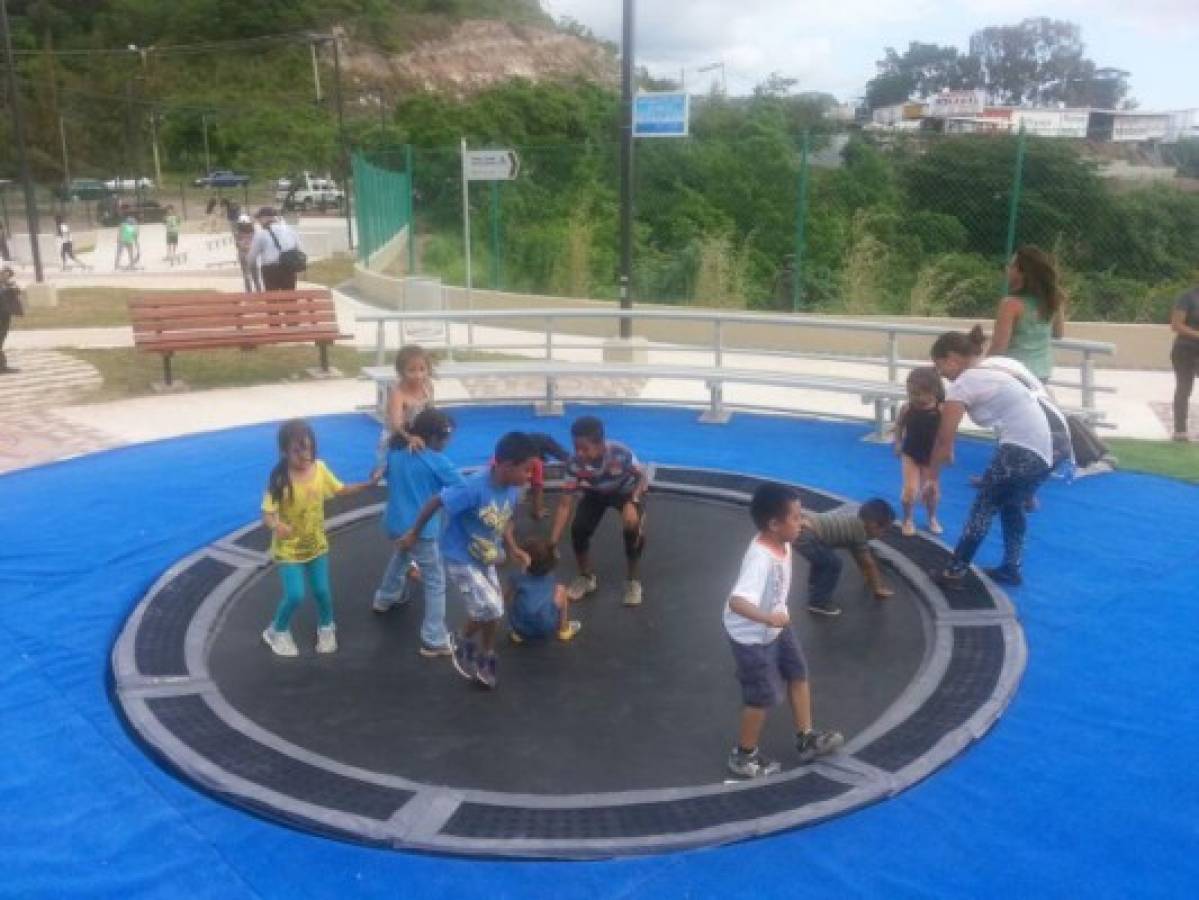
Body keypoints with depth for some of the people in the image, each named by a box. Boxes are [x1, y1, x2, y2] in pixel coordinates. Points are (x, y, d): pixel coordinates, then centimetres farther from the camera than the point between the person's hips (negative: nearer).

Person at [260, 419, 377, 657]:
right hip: (288, 548, -4)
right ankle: (278, 632, 24)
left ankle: (326, 628, 40)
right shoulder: (279, 479, -24)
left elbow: (339, 490, 7)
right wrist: (277, 525, -46)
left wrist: (365, 485, -7)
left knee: (322, 591, 11)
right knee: (295, 595, -5)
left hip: (316, 544, 4)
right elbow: (267, 514, -24)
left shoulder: (320, 469, -10)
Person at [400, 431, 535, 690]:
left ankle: (484, 658, 37)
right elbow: (434, 502, -23)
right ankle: (461, 642, 15)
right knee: (489, 608, -13)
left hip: (485, 559, 7)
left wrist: (512, 549, -3)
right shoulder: (474, 488, -34)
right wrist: (413, 534, -11)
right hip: (459, 559, -7)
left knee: (490, 611, 14)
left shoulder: (512, 490, -12)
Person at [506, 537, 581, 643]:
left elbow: (506, 597, 19)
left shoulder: (517, 578, 4)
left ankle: (517, 634, 26)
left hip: (521, 629, 1)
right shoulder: (550, 579, 10)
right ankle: (564, 629, 27)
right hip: (545, 629, 0)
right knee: (560, 589, 18)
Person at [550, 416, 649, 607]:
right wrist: (552, 543, -32)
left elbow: (642, 477, -22)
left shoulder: (620, 453, -39)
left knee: (633, 530, -26)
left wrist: (632, 503, -39)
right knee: (579, 528, -16)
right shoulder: (574, 463, -32)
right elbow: (565, 504, -27)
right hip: (596, 493, 3)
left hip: (628, 491, -2)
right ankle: (586, 577, 12)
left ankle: (632, 581, -1)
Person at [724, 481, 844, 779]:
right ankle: (744, 757, 26)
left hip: (776, 626, 9)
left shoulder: (781, 541, -12)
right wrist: (769, 618, -61)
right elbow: (736, 601, -51)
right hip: (751, 636, -9)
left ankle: (806, 738, 34)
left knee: (798, 673, 17)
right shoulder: (760, 558, -38)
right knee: (763, 697, 5)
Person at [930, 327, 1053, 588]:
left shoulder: (963, 383, -4)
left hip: (1020, 451, -9)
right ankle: (1011, 569, 33)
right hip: (1042, 455, 9)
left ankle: (955, 571, 9)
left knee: (982, 509, 2)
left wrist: (930, 476, 10)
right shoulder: (991, 374, 22)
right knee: (1011, 508, 24)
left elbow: (943, 440, -1)